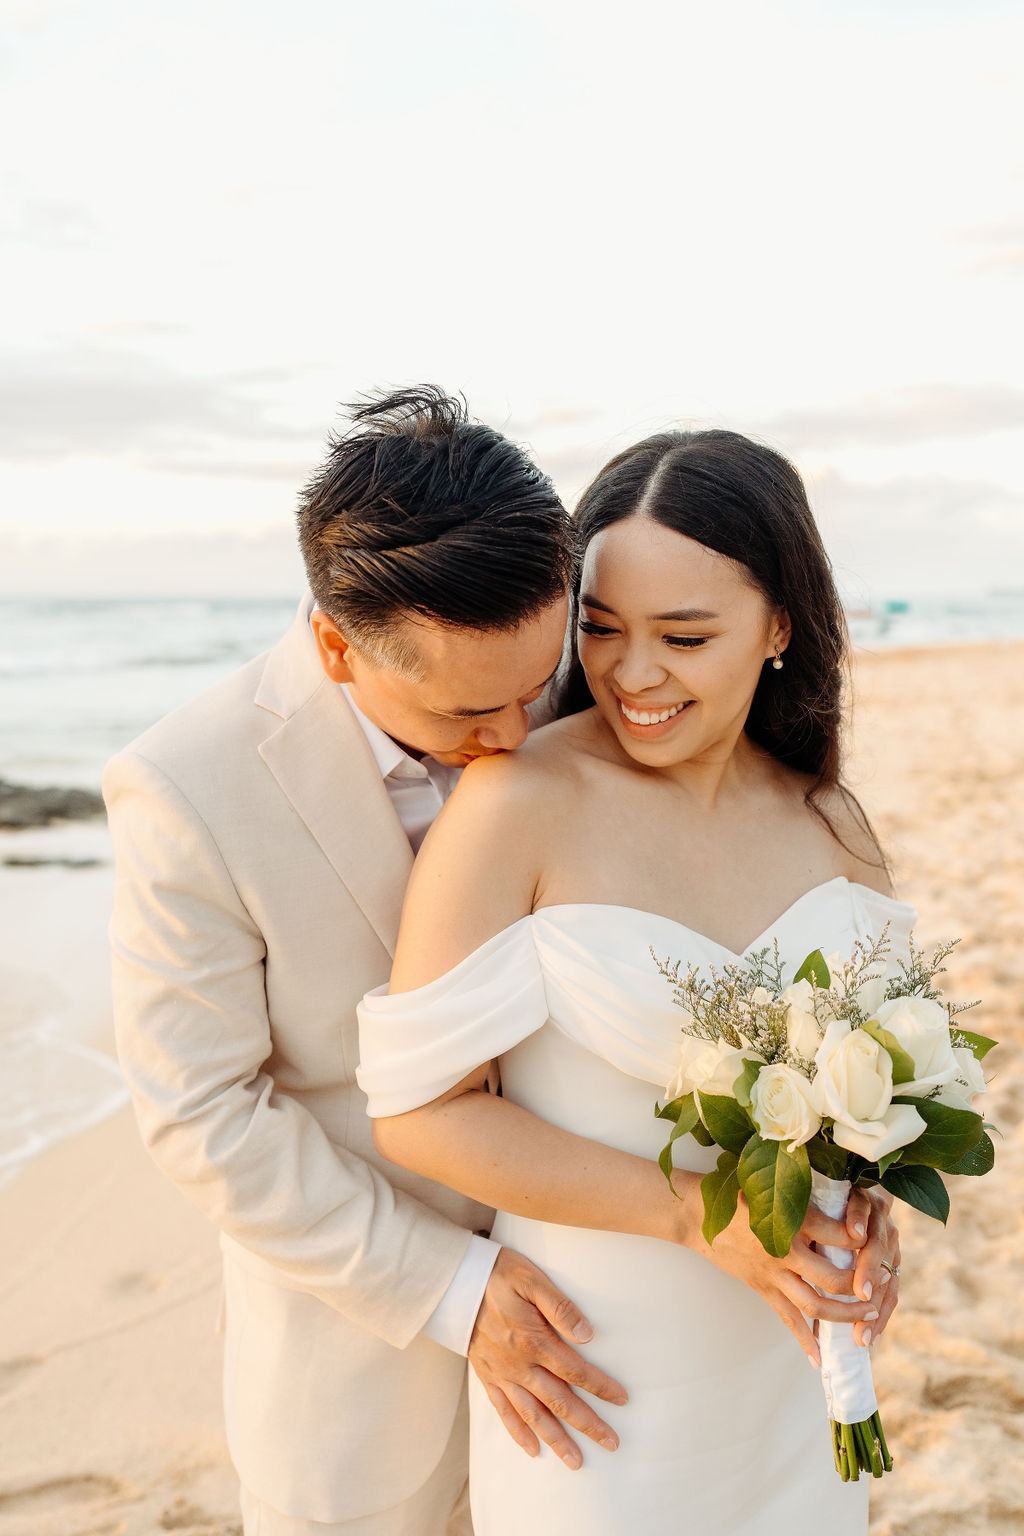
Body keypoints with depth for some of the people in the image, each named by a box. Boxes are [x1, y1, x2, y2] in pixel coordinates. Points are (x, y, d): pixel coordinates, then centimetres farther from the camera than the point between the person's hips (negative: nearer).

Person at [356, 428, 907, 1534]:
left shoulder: (828, 817, -5)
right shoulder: (515, 803, -22)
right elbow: (417, 1106, -20)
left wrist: (871, 1197, -11)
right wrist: (697, 1212, -23)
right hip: (596, 1346, -5)